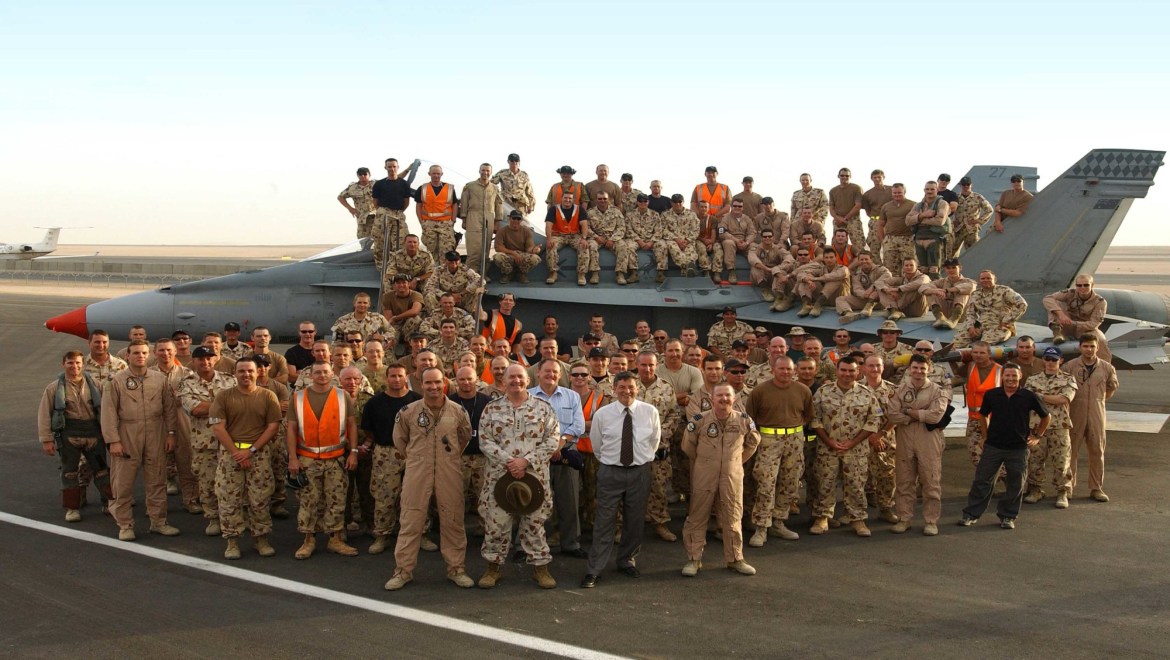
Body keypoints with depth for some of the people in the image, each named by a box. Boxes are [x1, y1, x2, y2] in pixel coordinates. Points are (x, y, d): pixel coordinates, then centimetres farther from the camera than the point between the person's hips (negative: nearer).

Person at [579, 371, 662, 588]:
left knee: (634, 520, 11)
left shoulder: (650, 412, -3)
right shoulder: (602, 414, -5)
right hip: (610, 472, -2)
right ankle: (594, 570, 1)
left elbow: (655, 440, 13)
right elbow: (596, 444, 9)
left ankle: (627, 560, 30)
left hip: (640, 471, 2)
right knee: (604, 521, -2)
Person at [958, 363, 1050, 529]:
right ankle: (971, 514, 12)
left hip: (1018, 448, -1)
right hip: (993, 446, 1)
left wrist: (1037, 436, 8)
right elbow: (983, 415, 17)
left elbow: (1046, 416, 9)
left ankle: (1008, 516, 21)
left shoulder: (1029, 396, -5)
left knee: (1015, 485, 7)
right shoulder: (992, 395, 0)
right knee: (982, 481, 3)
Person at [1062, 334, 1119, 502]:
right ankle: (1068, 486, 12)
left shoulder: (1107, 368, 2)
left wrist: (1099, 400, 14)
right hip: (1074, 416, -2)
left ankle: (1096, 488, 13)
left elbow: (1112, 387, 20)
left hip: (1097, 416, 2)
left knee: (1097, 452, 6)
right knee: (1070, 451, 3)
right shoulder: (1069, 366, -6)